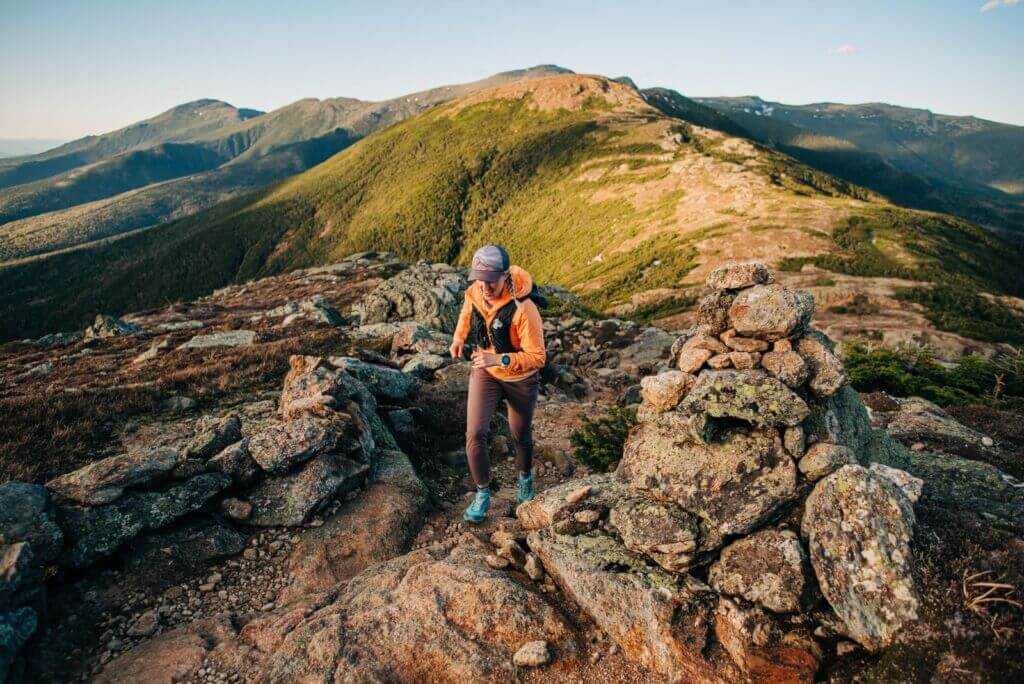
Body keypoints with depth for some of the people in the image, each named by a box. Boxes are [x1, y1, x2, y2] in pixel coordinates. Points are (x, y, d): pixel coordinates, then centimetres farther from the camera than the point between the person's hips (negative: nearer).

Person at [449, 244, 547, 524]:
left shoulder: (523, 308, -34)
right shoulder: (475, 292, -16)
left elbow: (537, 357, -32)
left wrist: (499, 359, -44)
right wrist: (459, 338, -7)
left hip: (520, 378, -3)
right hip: (485, 372, 3)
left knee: (521, 435, 18)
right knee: (475, 434, -9)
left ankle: (526, 477, 50)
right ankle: (482, 493, 15)